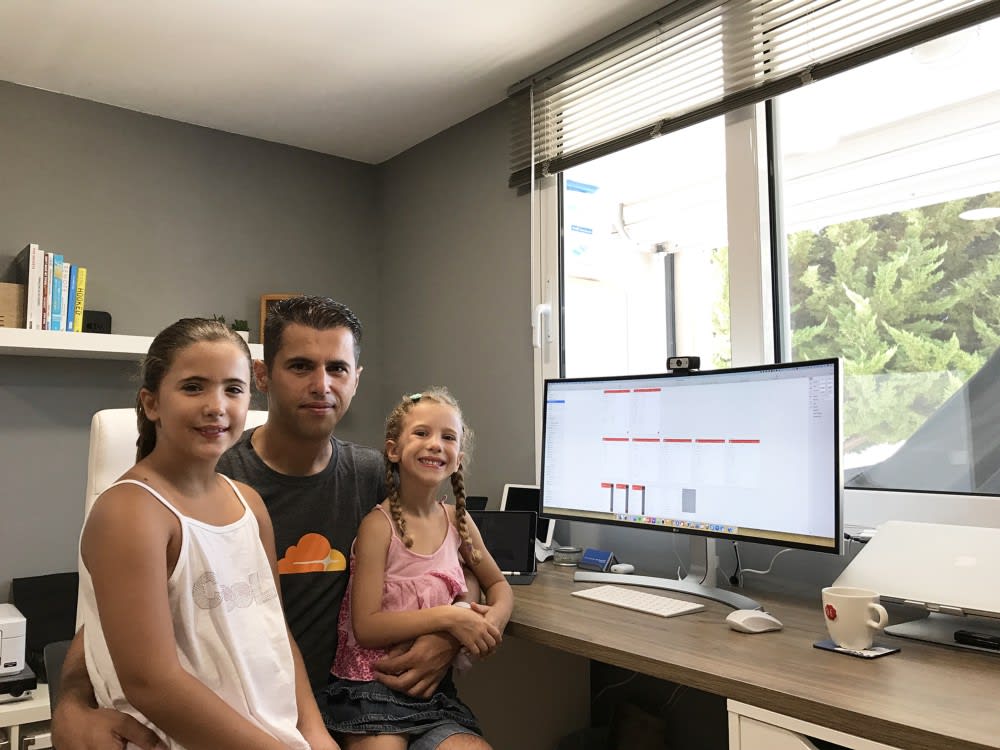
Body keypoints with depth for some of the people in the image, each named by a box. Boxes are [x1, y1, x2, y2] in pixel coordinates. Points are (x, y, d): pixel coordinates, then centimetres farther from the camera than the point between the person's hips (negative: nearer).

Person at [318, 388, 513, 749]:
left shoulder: (458, 521, 2)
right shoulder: (378, 525, -13)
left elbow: (498, 585, 15)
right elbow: (366, 627, -15)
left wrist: (495, 617, -7)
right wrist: (448, 617, -22)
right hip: (371, 688, -4)